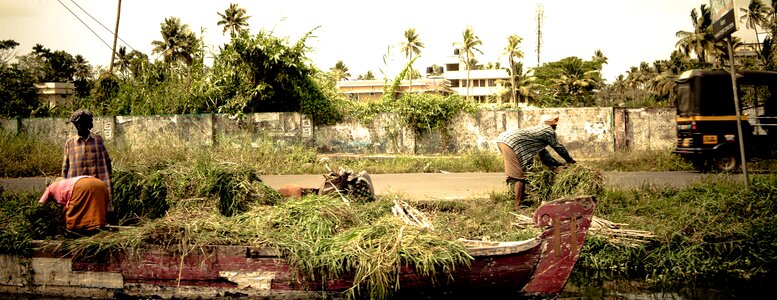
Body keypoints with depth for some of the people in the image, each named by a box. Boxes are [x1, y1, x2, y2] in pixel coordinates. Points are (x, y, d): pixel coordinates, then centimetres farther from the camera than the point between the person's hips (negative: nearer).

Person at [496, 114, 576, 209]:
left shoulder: (539, 130, 30)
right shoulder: (549, 131, 4)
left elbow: (543, 153, 35)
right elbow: (558, 147, 14)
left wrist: (558, 164, 38)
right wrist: (570, 160, 28)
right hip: (511, 142, -10)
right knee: (520, 176, -4)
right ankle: (518, 206, 0)